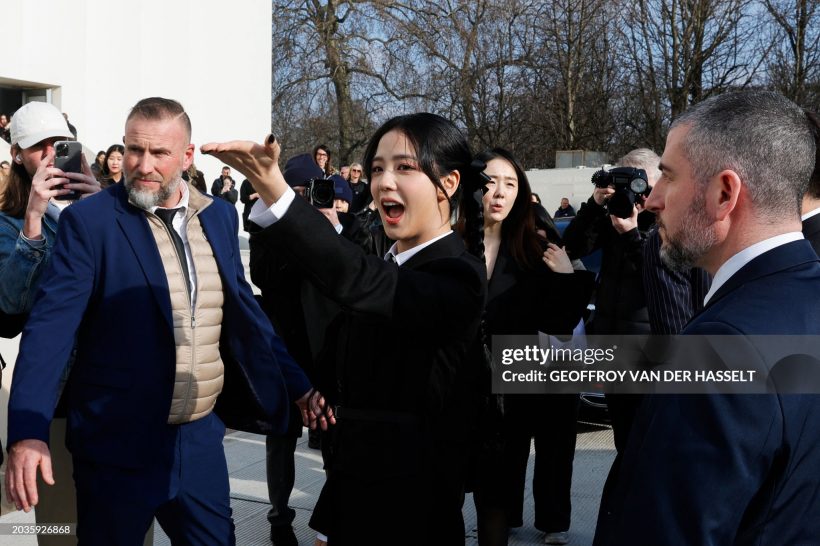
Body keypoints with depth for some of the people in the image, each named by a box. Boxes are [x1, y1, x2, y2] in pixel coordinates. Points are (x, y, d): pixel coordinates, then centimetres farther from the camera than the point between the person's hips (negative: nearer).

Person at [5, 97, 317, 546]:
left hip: (201, 436, 4)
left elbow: (242, 308, 14)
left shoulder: (218, 216, 5)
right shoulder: (89, 220, -10)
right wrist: (27, 431, -27)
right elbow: (52, 325, -17)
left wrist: (296, 385, 13)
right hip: (118, 441, -4)